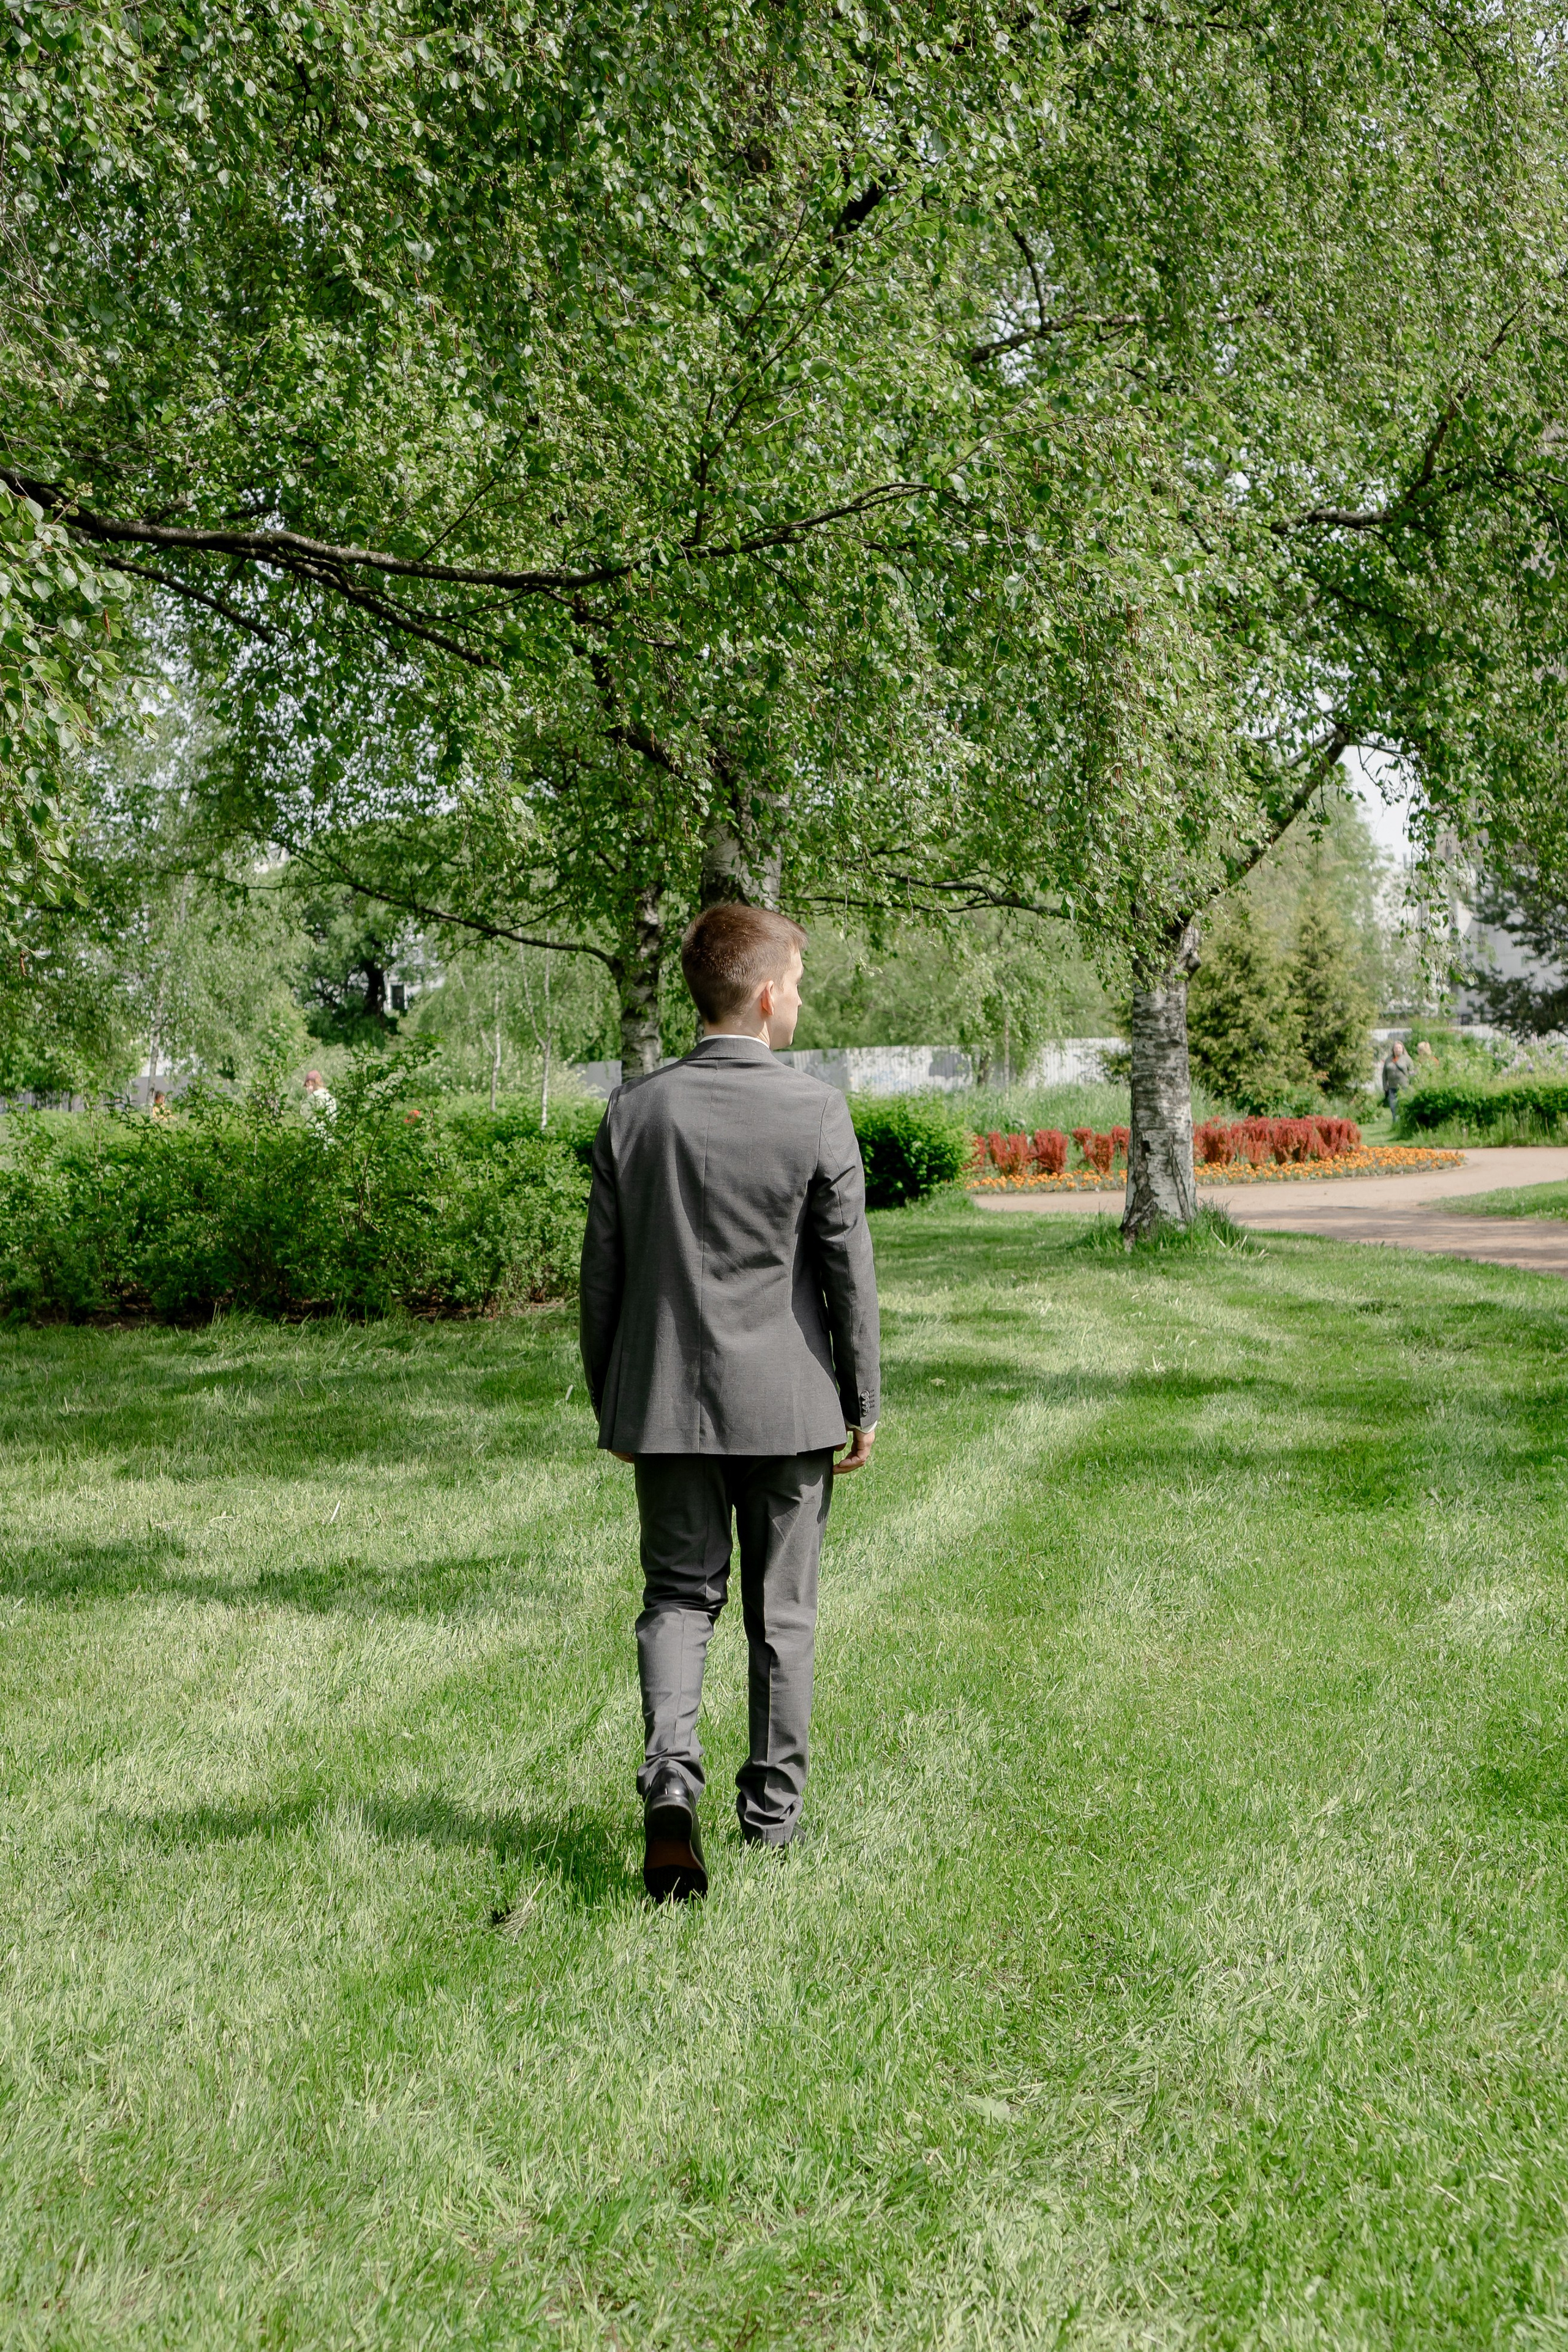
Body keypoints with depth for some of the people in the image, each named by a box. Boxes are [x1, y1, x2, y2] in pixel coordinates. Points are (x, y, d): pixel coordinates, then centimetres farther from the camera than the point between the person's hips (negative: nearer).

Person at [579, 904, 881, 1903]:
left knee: (679, 1595, 11)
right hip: (786, 1404, -2)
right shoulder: (817, 1111, -11)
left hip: (666, 1401, 2)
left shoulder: (635, 1110, -2)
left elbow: (603, 1271, 3)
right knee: (782, 1612, 12)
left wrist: (608, 1405, 13)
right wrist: (866, 1401, 3)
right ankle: (773, 1806, 22)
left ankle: (670, 1772, -11)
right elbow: (849, 1269, -7)